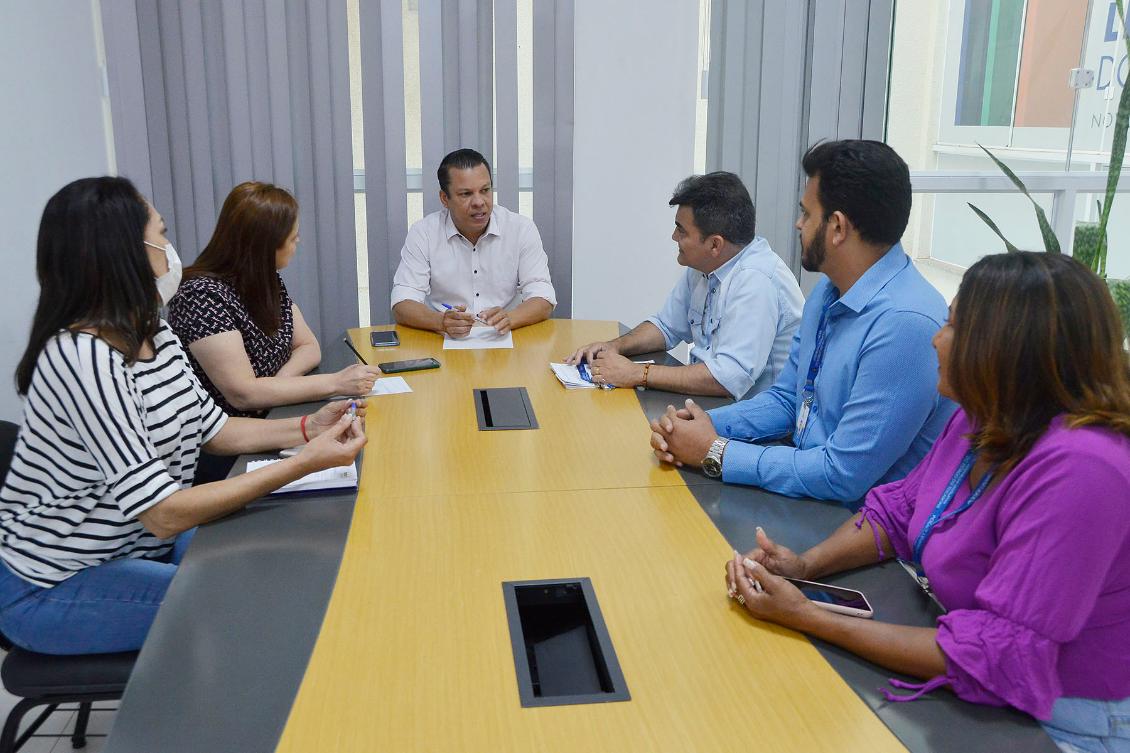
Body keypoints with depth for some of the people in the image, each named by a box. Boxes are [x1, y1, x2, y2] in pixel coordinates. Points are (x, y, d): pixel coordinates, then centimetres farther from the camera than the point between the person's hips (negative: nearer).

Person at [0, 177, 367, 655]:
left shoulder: (152, 333, 1)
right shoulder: (83, 357, -28)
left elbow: (213, 430, 6)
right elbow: (163, 514, -30)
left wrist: (306, 429, -11)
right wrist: (306, 463, -31)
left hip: (141, 544, 9)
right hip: (55, 586, -9)